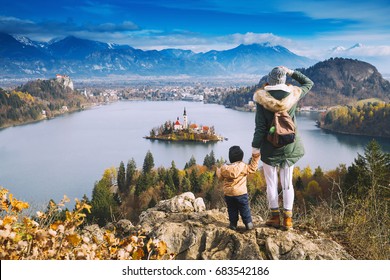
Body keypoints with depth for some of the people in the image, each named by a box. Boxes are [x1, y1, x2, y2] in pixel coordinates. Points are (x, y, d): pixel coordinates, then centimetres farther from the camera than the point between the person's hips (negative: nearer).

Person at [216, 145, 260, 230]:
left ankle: (233, 224, 16)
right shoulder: (243, 167, -12)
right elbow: (252, 168, -4)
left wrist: (218, 170, 31)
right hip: (241, 193, -2)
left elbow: (220, 176, 10)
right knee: (245, 209, 9)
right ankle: (248, 223, 11)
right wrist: (255, 158, 2)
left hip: (228, 194, 2)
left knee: (232, 210, 13)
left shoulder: (224, 168, -4)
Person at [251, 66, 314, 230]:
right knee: (287, 183, 10)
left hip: (270, 147, -3)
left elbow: (260, 127, -14)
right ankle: (288, 219, 11)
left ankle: (275, 217, 13)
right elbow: (308, 83, 14)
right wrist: (291, 72, 11)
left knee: (271, 183, 9)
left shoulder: (262, 99, -13)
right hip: (289, 147, 3)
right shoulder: (292, 95, -6)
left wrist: (255, 148, -5)